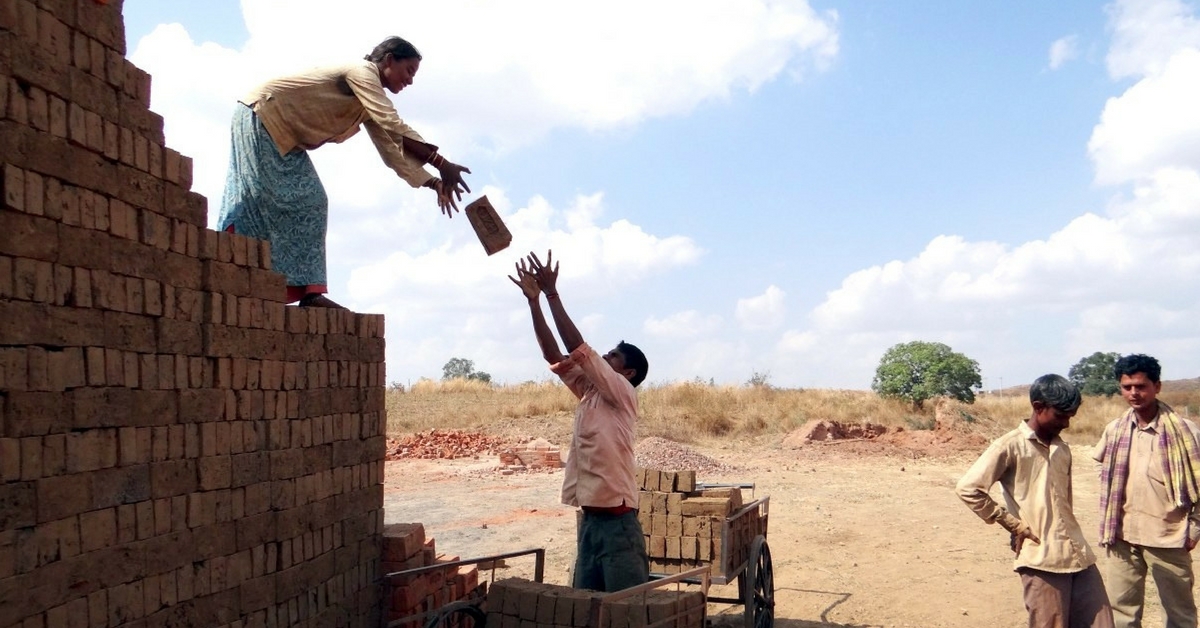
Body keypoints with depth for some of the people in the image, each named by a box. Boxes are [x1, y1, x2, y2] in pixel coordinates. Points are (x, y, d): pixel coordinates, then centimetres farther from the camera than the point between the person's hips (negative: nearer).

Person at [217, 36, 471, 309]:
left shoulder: (369, 101, 12)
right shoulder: (362, 71, -16)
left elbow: (391, 146, 9)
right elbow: (394, 127, -28)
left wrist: (431, 182, -1)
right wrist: (440, 163, -31)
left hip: (283, 134, 9)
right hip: (262, 116, -9)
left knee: (308, 201, 2)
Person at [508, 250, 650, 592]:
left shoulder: (623, 394, -7)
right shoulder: (590, 393, 14)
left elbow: (578, 347, -15)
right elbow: (553, 354, 8)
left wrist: (552, 293, -13)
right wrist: (534, 300, 2)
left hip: (618, 521, -8)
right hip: (590, 519, 8)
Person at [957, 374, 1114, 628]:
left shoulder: (1063, 449, 14)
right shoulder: (1010, 446, -9)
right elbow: (968, 489, -16)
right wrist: (1015, 526, -10)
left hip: (1078, 554, 7)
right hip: (1041, 559, -7)